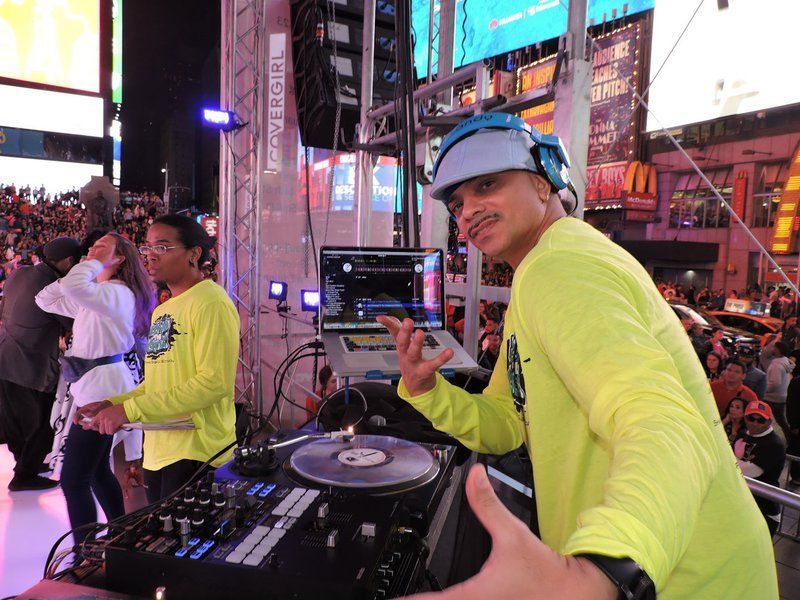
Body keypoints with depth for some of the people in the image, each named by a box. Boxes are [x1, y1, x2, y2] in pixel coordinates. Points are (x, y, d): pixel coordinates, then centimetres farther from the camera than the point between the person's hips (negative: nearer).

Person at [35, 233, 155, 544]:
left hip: (103, 387, -11)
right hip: (90, 386, 11)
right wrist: (90, 264, 10)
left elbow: (74, 287, -34)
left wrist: (97, 262, -16)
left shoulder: (118, 293, -16)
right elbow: (46, 300, 20)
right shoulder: (93, 296, 16)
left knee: (73, 480, -8)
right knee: (97, 469, 21)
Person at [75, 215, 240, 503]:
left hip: (194, 455, -9)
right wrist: (112, 404, 5)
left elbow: (214, 382, -23)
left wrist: (130, 409, -21)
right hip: (157, 453, 9)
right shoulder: (162, 310, 16)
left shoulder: (210, 302, -14)